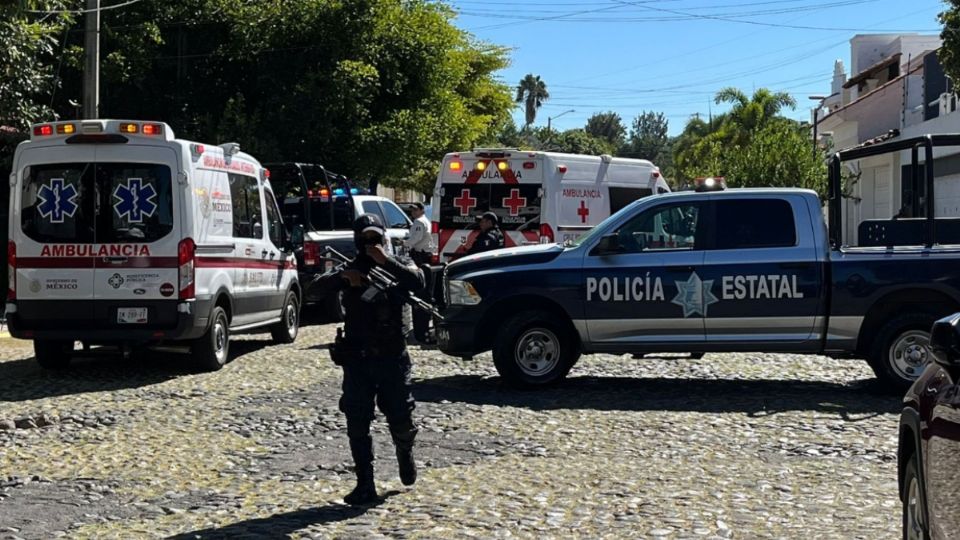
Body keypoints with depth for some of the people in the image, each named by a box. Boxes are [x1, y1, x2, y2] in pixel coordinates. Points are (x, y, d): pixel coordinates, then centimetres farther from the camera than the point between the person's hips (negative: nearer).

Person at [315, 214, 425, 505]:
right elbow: (318, 287, -8)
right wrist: (343, 277, -26)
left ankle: (405, 454, 36)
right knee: (357, 425, -2)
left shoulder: (397, 267, 5)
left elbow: (418, 281, -17)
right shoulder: (350, 270, 9)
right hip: (357, 359, 1)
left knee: (401, 421, 3)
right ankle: (365, 486, 5)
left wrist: (385, 261, -24)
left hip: (392, 358, -1)